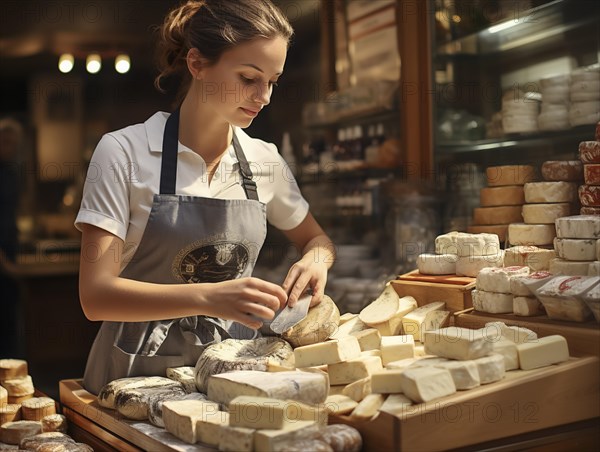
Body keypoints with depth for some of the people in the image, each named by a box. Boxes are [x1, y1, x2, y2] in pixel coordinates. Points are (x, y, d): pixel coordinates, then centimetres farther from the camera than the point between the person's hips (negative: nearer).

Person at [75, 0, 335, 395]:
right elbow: (96, 295, -13)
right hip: (140, 373, -3)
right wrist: (208, 297, -28)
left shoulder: (266, 161, 5)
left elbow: (316, 239, 22)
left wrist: (315, 259, -3)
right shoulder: (123, 153, -7)